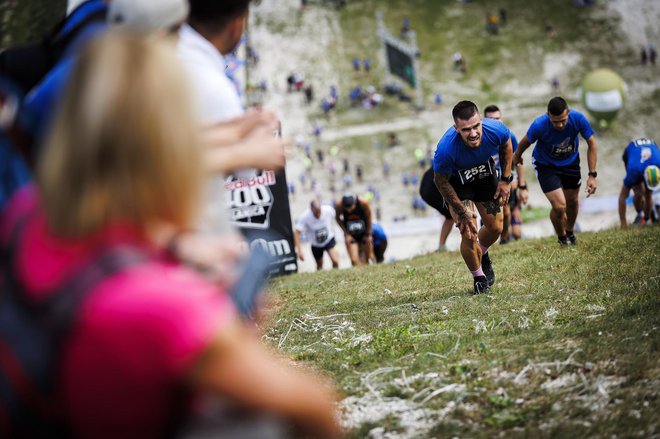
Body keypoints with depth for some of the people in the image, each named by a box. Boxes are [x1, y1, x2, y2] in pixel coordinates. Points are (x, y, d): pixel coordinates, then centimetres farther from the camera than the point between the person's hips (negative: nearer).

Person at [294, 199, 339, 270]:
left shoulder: (328, 210, -26)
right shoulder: (304, 217, -31)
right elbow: (296, 232, -29)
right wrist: (299, 250, -35)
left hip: (329, 240, 0)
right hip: (315, 244, 0)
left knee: (335, 261, -18)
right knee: (319, 266, 16)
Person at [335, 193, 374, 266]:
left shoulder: (363, 202, -26)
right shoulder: (339, 205, -23)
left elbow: (369, 220, -10)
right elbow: (338, 218, -1)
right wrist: (346, 233, -7)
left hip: (364, 232, 0)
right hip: (350, 234, 0)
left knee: (365, 261, 3)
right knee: (354, 260, -14)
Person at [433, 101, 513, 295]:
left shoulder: (496, 130, -34)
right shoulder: (445, 149, -42)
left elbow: (506, 145, -5)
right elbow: (441, 182, -22)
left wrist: (505, 180, -4)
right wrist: (462, 212, -18)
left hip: (486, 174, 3)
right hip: (455, 181, -3)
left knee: (495, 228, 10)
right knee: (469, 234, -13)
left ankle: (482, 254, 46)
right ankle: (479, 278, 15)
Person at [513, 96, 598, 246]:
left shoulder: (578, 119, -30)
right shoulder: (539, 125, -34)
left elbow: (591, 144, -15)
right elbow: (525, 142, -11)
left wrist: (592, 175, -17)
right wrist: (517, 157, 9)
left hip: (570, 162, 3)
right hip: (546, 165, -3)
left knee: (572, 201, 17)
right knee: (559, 206, -15)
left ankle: (570, 232, 49)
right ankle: (562, 238, 16)